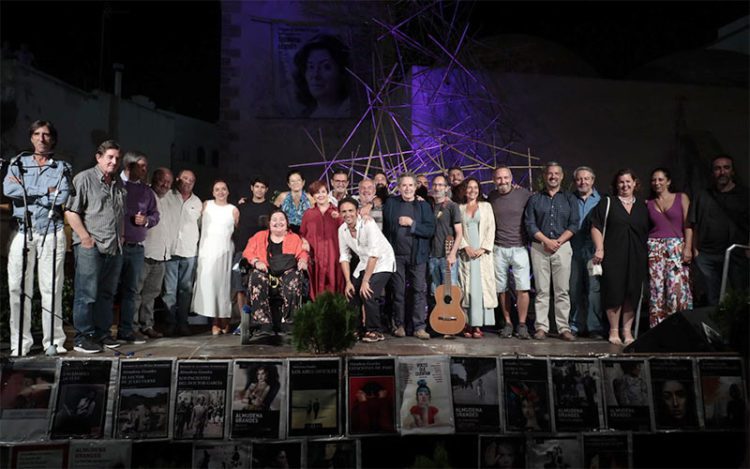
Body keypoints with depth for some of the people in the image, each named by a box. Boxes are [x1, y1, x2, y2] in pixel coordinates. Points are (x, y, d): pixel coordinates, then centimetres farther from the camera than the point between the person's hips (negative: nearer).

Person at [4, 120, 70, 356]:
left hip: (51, 232, -1)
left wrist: (26, 192, -2)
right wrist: (45, 191, -5)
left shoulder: (61, 167, 11)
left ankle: (53, 341, 4)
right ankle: (20, 343, 6)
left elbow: (62, 197, -6)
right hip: (22, 231, 2)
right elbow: (8, 189, -4)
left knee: (51, 288, -2)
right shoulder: (18, 163, 15)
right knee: (17, 287, -2)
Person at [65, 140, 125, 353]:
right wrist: (85, 237, -14)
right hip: (90, 247, -7)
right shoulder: (84, 179, -5)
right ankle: (83, 337, 6)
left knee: (107, 294, 12)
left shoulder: (118, 183, 17)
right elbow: (70, 211, -11)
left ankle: (102, 333, 22)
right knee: (86, 294, -2)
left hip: (114, 247, 7)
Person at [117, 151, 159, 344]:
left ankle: (126, 330, 17)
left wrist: (146, 220, -3)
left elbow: (155, 214, 17)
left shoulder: (146, 191, 14)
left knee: (130, 289, 9)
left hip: (136, 248, 5)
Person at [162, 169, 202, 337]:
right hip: (170, 250, -3)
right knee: (170, 290, -3)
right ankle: (170, 323, 5)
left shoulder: (197, 202, 14)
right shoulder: (167, 197, 1)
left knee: (186, 289, 7)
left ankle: (182, 323, 14)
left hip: (190, 251, 4)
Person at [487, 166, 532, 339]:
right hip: (498, 249, 2)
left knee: (523, 288, -7)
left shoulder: (524, 194, -3)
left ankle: (522, 325, 5)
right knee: (502, 289, 7)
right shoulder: (491, 197, 6)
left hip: (519, 248, -2)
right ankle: (508, 323, 19)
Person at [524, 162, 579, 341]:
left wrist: (558, 241, -10)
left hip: (562, 246, 0)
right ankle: (541, 327, 4)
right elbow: (530, 224, 1)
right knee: (541, 290, 0)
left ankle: (564, 327, 4)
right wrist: (546, 241, -10)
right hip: (539, 247, 0)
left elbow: (574, 225, 3)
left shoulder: (569, 199, 12)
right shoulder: (535, 199, 10)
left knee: (562, 290, 0)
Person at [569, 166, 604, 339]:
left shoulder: (601, 200, 7)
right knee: (575, 290, 6)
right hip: (574, 251, 2)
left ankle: (595, 327, 2)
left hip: (593, 251, -2)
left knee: (594, 289, -6)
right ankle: (576, 326, 16)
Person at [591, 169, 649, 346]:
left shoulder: (642, 207, 15)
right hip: (613, 256, -3)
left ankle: (627, 331, 14)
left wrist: (647, 255, 12)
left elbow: (648, 232, 19)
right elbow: (596, 227, -2)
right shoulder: (607, 203, 5)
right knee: (614, 292, -3)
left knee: (632, 293, 3)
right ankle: (614, 330, 8)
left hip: (636, 257, 3)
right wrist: (599, 249, -13)